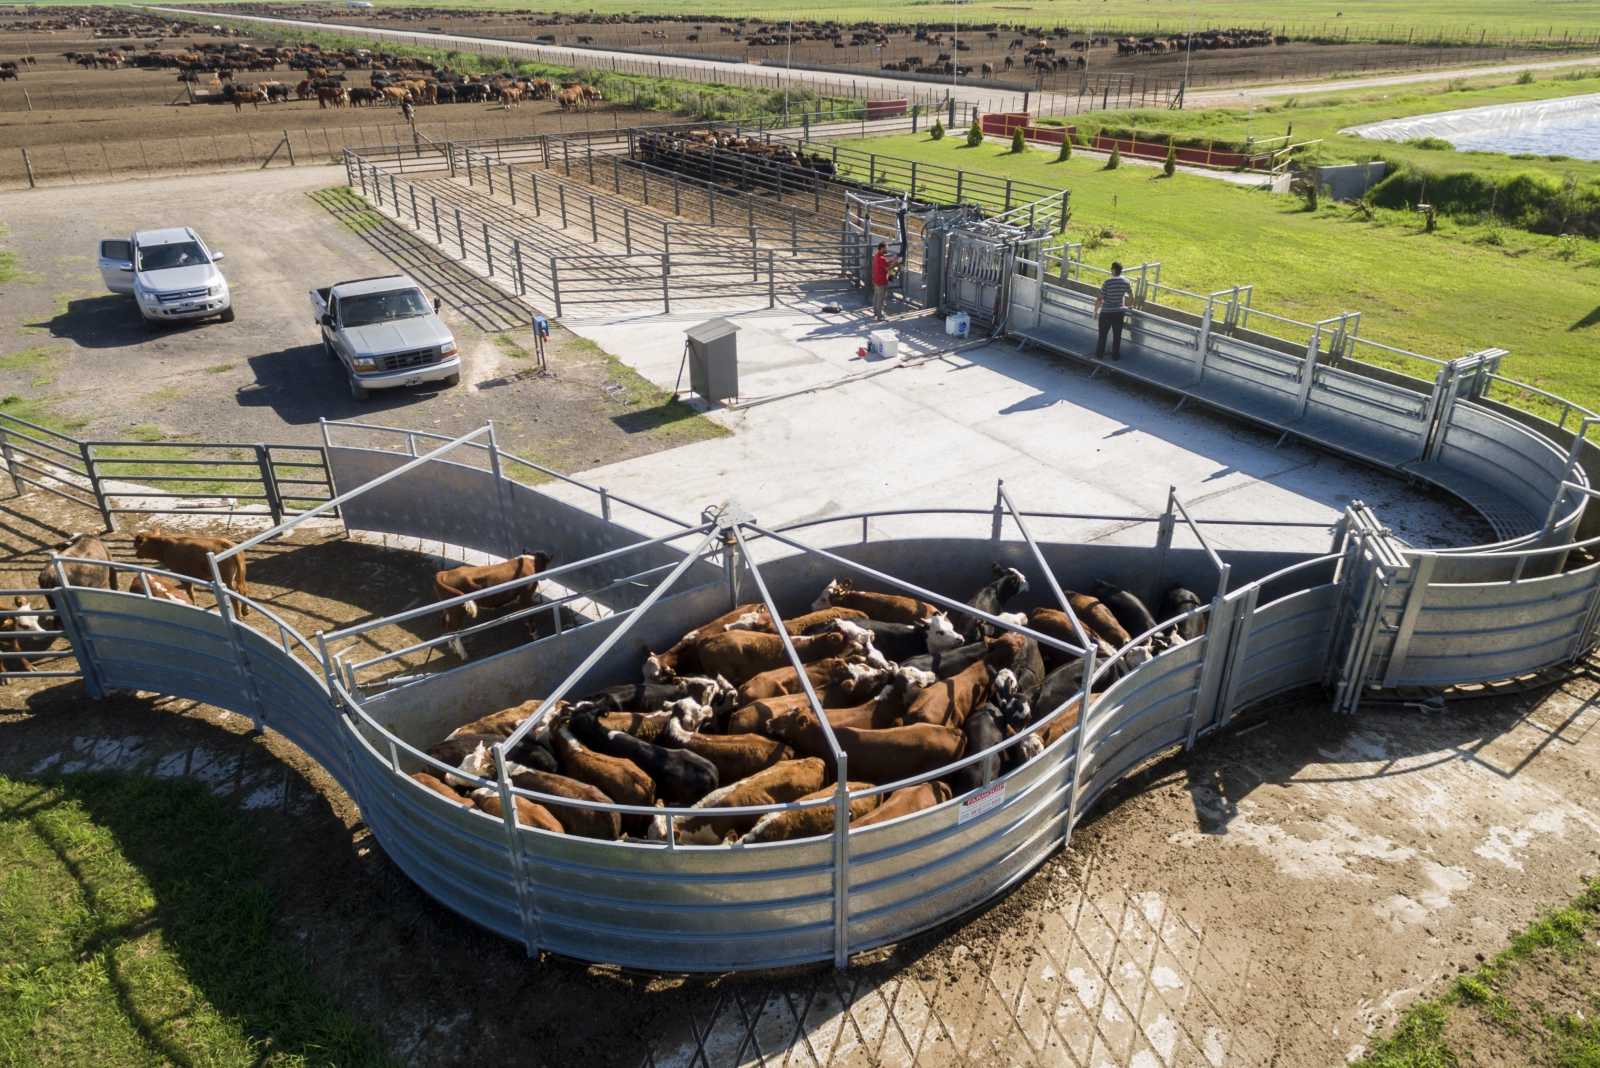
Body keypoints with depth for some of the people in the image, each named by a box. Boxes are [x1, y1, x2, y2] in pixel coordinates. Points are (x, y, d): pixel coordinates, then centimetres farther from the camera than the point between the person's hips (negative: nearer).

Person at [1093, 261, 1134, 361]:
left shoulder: (1108, 282, -18)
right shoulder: (1126, 282, -4)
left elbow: (1099, 299, -16)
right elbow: (1131, 295, 14)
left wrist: (1095, 311, -2)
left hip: (1106, 313, -3)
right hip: (1119, 312, 3)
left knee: (1102, 335, 13)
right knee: (1117, 336, 15)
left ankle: (1099, 355, 24)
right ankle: (1115, 355, 24)